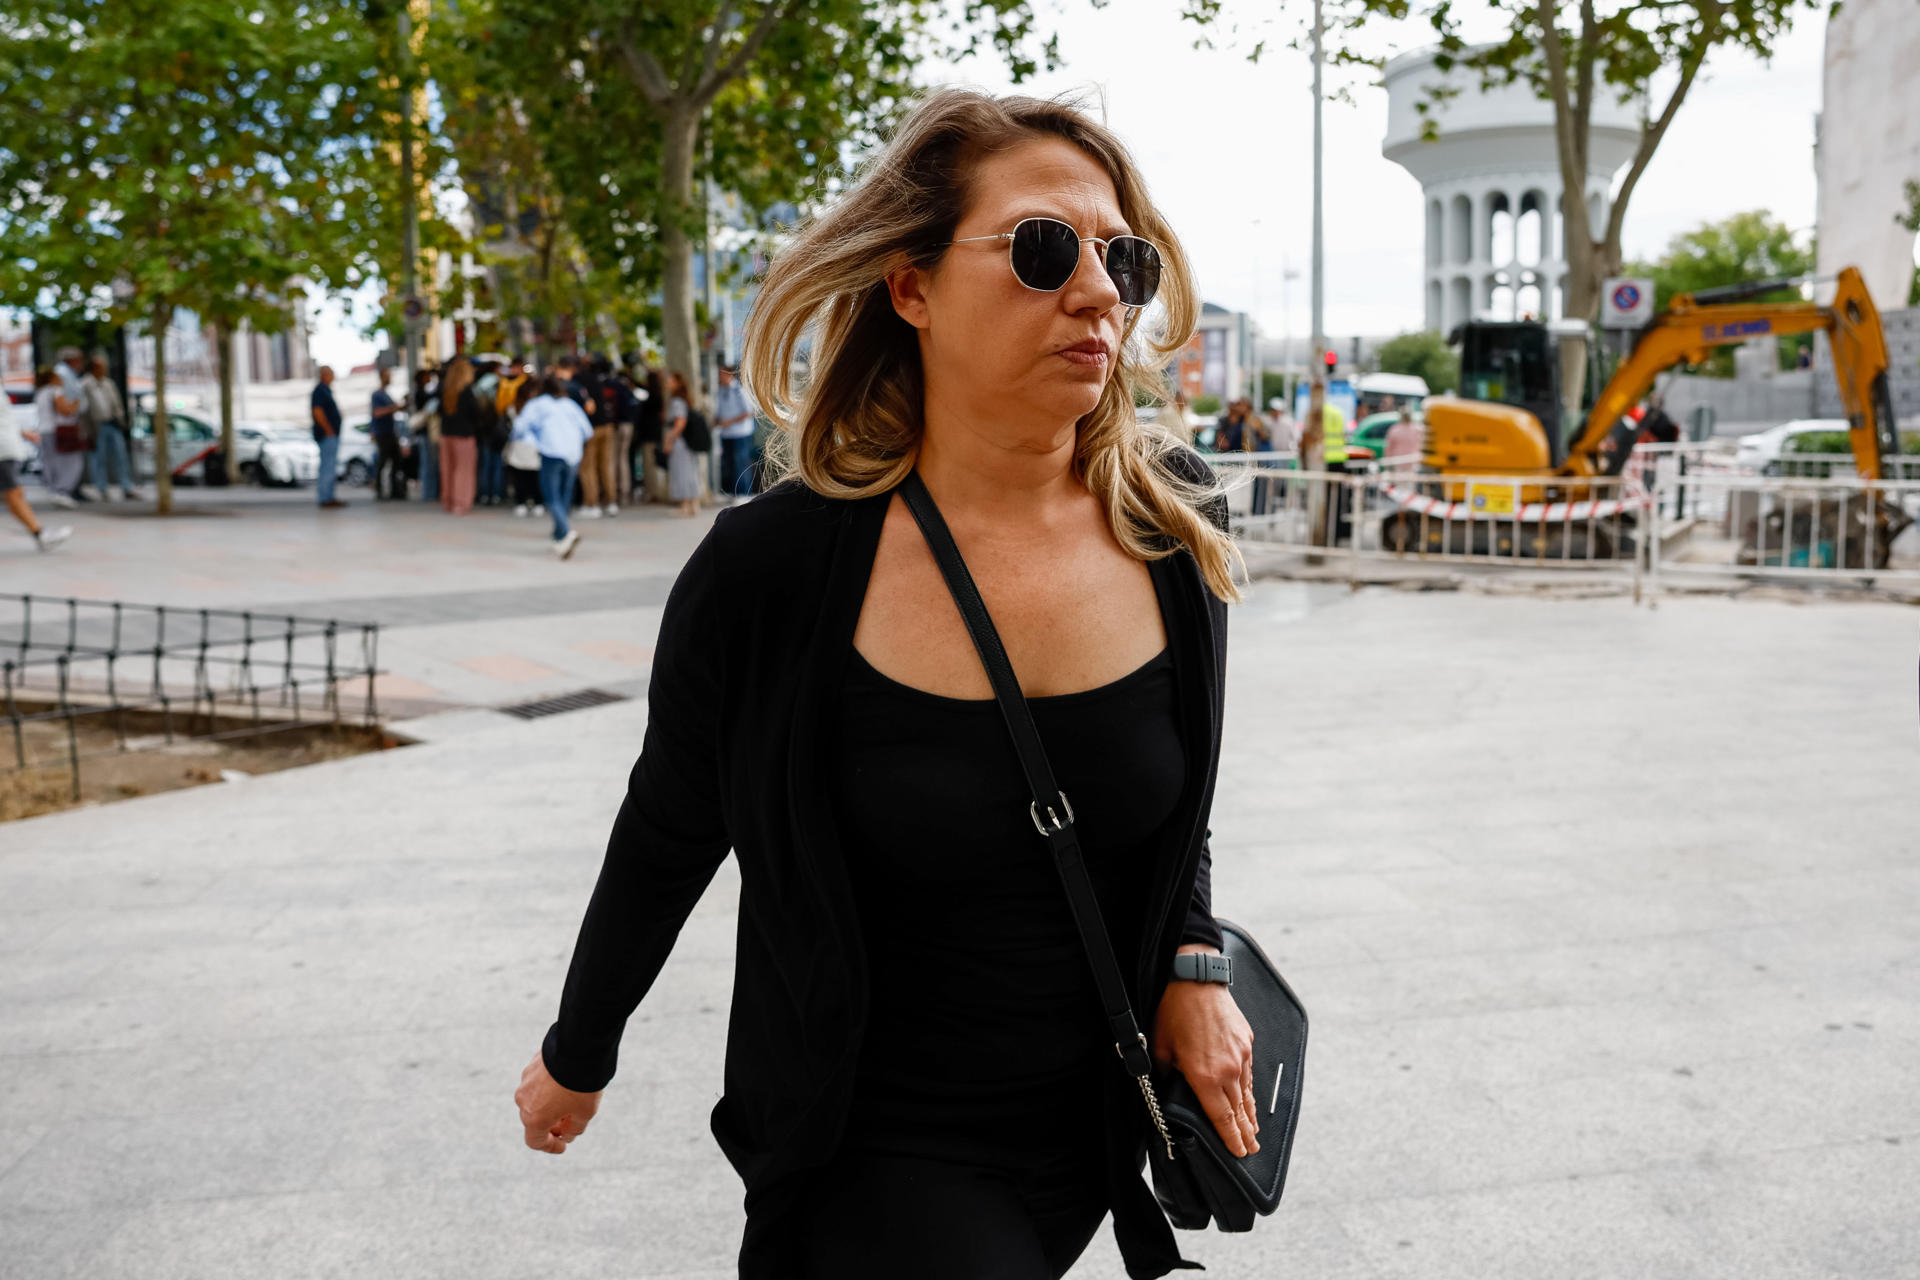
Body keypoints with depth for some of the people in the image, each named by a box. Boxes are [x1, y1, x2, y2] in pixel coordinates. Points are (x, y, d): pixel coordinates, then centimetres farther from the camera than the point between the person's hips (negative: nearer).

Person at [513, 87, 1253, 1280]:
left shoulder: (1177, 534, -8)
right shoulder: (772, 568, -18)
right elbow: (667, 838, -2)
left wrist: (1193, 963, -3)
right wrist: (577, 1056, 10)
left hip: (1093, 1124, 4)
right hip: (875, 1141, -3)